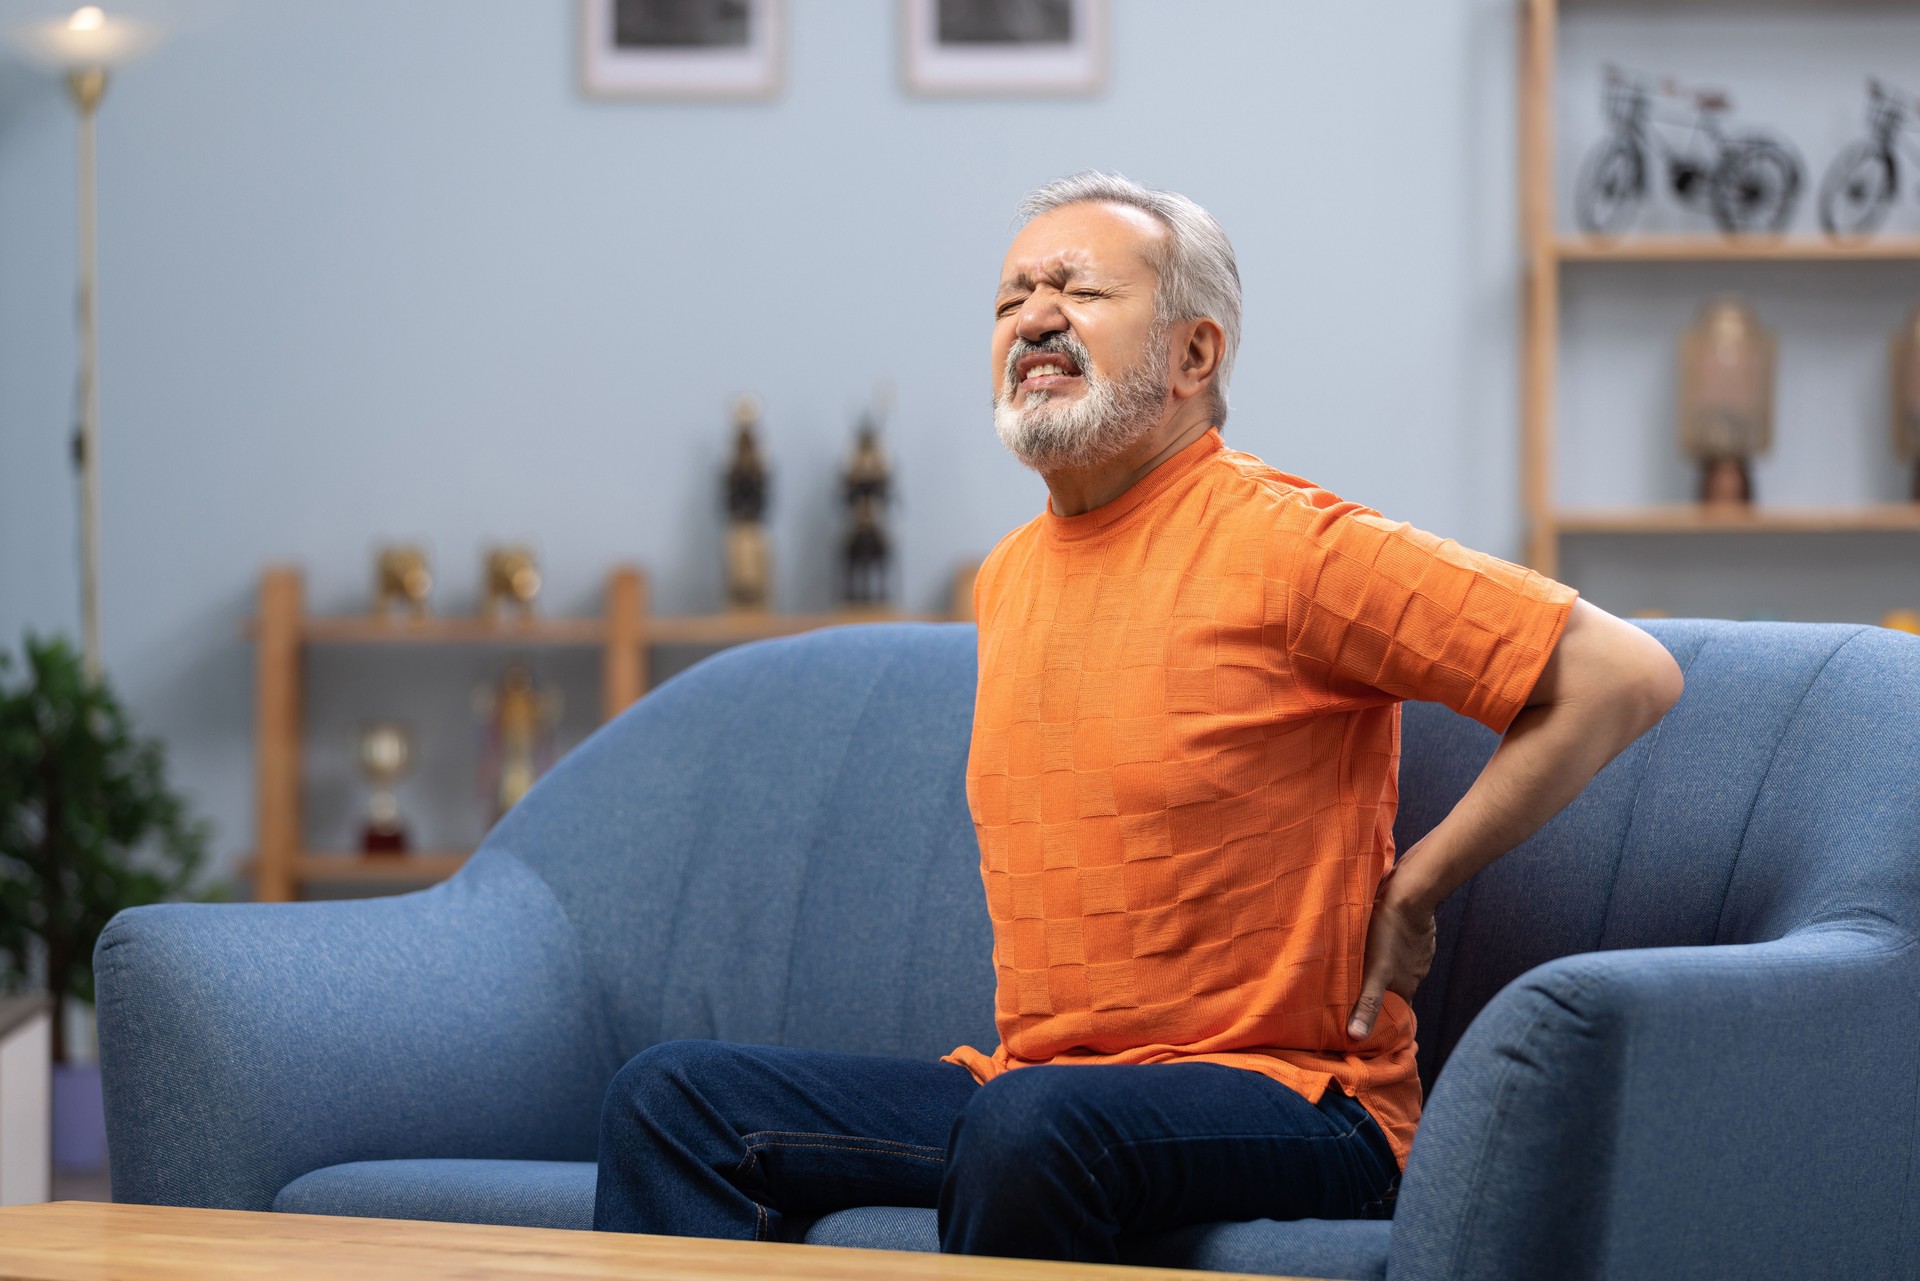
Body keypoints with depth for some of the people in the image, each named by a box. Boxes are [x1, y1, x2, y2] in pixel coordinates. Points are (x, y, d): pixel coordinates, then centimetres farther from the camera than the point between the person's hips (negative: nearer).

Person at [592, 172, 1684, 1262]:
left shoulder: (1284, 546, -10)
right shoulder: (1007, 579, 15)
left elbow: (1625, 676, -14)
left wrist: (1412, 890, -9)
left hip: (1283, 1108, -7)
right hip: (1024, 1080, 7)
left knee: (1034, 1120, -38)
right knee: (678, 1099, -7)